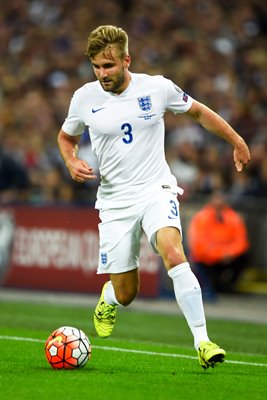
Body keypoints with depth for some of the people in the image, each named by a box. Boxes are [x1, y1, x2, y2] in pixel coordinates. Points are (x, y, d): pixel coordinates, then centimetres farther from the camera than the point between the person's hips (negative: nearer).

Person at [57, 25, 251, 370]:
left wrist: (237, 143, 16)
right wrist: (72, 162, -5)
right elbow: (66, 137, 16)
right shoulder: (84, 98, -2)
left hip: (156, 191, -1)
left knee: (173, 253, -31)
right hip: (114, 201, 1)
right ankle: (107, 300, 42)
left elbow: (199, 112, 12)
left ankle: (202, 342, -30)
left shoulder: (157, 88, -5)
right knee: (125, 294, 1)